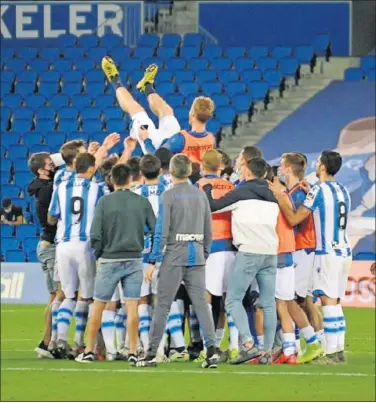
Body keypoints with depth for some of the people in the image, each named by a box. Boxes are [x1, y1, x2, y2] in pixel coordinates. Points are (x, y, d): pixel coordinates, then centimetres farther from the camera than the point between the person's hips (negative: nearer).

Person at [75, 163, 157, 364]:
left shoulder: (105, 202, -6)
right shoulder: (142, 202, 0)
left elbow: (95, 234, -10)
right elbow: (155, 231, -1)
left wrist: (98, 254, 4)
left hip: (109, 260, -1)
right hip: (134, 260, 1)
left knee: (98, 306, 7)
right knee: (132, 307, 2)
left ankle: (89, 351, 11)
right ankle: (132, 353, -1)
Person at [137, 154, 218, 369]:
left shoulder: (169, 195, -7)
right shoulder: (201, 195, 9)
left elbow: (162, 231, -11)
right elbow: (208, 231, 11)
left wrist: (152, 261, -8)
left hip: (175, 254, -4)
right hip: (196, 254, 4)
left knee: (163, 305, 2)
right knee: (201, 303, 2)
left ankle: (152, 353, 5)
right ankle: (211, 349, -9)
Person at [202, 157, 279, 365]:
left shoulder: (242, 192, -2)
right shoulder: (272, 197, 18)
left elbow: (213, 206, 0)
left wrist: (206, 190, 18)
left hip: (249, 252, -6)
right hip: (271, 253, 6)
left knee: (233, 299, -2)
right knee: (268, 303, 7)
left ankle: (248, 344, -17)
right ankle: (267, 351, 4)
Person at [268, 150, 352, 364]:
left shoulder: (319, 190, -10)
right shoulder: (344, 191, 12)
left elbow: (294, 219, -11)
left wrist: (280, 195, -4)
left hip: (327, 253, -8)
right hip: (344, 251, 8)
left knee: (329, 301, -8)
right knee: (336, 303, 11)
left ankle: (331, 352, -11)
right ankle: (339, 350, 10)